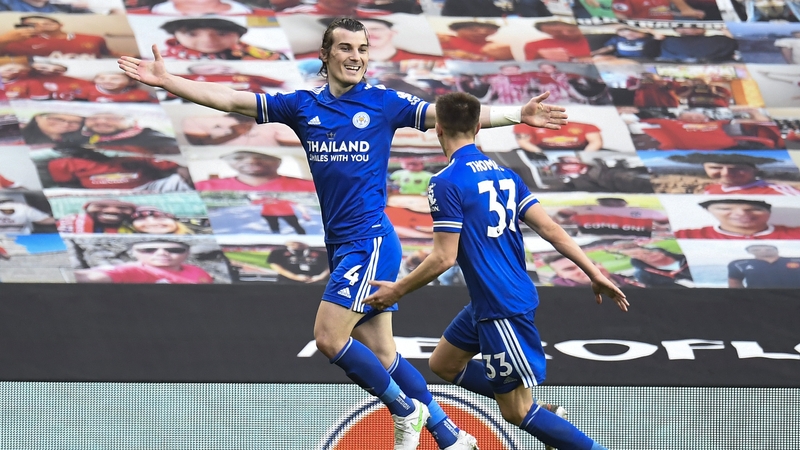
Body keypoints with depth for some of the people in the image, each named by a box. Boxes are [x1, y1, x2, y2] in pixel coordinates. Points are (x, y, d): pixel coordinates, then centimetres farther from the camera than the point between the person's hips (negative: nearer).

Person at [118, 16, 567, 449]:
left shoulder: (384, 102, -1)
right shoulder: (303, 105, 9)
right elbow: (230, 100, 9)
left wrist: (518, 115, -11)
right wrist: (166, 80, 4)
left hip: (370, 240, -6)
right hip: (342, 247, 6)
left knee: (330, 338, -16)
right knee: (380, 355, 7)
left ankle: (406, 411, 3)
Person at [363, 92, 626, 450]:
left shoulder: (446, 183, -15)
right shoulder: (503, 174, 8)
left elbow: (444, 258, -17)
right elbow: (550, 229, 3)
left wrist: (398, 290, -4)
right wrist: (595, 274, 5)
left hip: (501, 309, -9)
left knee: (519, 413, -3)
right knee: (443, 364, 23)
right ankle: (537, 413, 20)